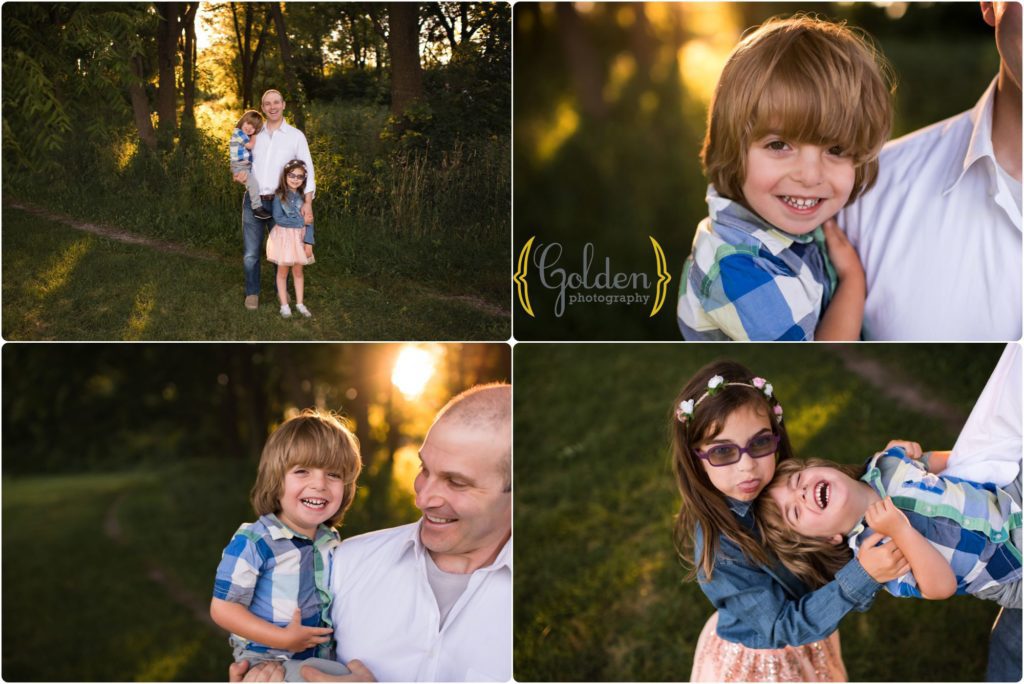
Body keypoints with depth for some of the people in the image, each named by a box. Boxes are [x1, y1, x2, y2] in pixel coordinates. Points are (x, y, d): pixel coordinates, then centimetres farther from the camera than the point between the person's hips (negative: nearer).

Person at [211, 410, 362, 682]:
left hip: (320, 660, 7)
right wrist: (284, 639, -19)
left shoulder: (330, 540, 4)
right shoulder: (252, 544, -18)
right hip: (266, 662, -7)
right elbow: (223, 608, -16)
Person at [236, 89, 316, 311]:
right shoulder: (255, 134, 9)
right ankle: (252, 293, 18)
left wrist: (308, 202, -16)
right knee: (251, 254, 1)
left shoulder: (296, 136, 0)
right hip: (253, 201, 2)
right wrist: (240, 174, -5)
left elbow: (307, 171, -4)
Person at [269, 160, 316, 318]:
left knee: (298, 271, 10)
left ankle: (299, 304, 19)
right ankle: (284, 305, 12)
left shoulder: (303, 196, 2)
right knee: (283, 271, 4)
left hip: (299, 237, 3)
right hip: (283, 236, -3)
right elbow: (278, 218, -16)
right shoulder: (279, 195, -9)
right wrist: (299, 222, -13)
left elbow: (308, 220, 0)